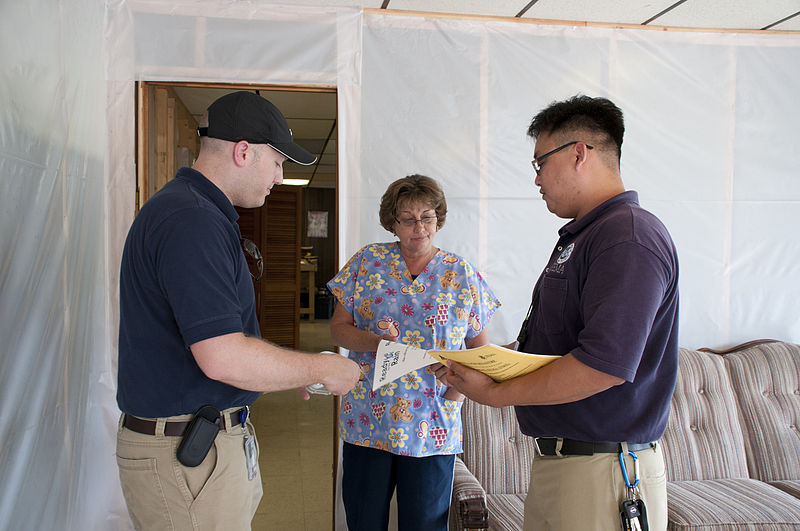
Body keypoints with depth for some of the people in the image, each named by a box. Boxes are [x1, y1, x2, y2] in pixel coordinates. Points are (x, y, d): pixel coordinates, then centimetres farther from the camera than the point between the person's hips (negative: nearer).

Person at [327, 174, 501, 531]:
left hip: (432, 428, 0)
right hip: (367, 419, 1)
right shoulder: (368, 261, 2)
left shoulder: (462, 274, 3)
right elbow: (338, 327, 3)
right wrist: (375, 342, -17)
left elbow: (480, 347, 8)